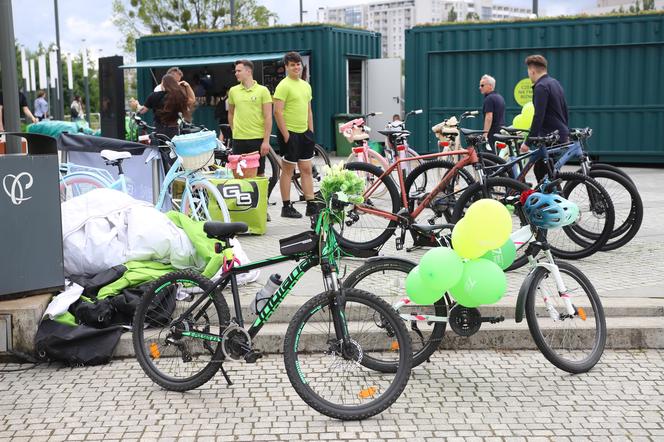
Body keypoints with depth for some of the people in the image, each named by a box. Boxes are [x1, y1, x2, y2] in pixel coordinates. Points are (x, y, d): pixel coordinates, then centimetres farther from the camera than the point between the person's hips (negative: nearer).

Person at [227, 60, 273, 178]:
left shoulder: (262, 90, -3)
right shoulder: (233, 91, 7)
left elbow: (268, 117, -5)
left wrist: (266, 141, -10)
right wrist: (234, 131, 14)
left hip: (258, 139, -3)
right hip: (238, 140, 3)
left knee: (259, 174, 5)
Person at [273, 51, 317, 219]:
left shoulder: (305, 85, 13)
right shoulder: (284, 86, -11)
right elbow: (277, 112, -16)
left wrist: (311, 132, 13)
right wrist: (286, 135, -18)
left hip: (304, 132, 7)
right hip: (290, 133, -7)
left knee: (306, 169, 9)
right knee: (288, 170, 0)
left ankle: (311, 205, 14)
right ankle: (286, 207, 8)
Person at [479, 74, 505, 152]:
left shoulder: (489, 98, -12)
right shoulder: (500, 97, 18)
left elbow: (489, 117, -20)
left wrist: (485, 134, -21)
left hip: (493, 132, -10)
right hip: (501, 131, 10)